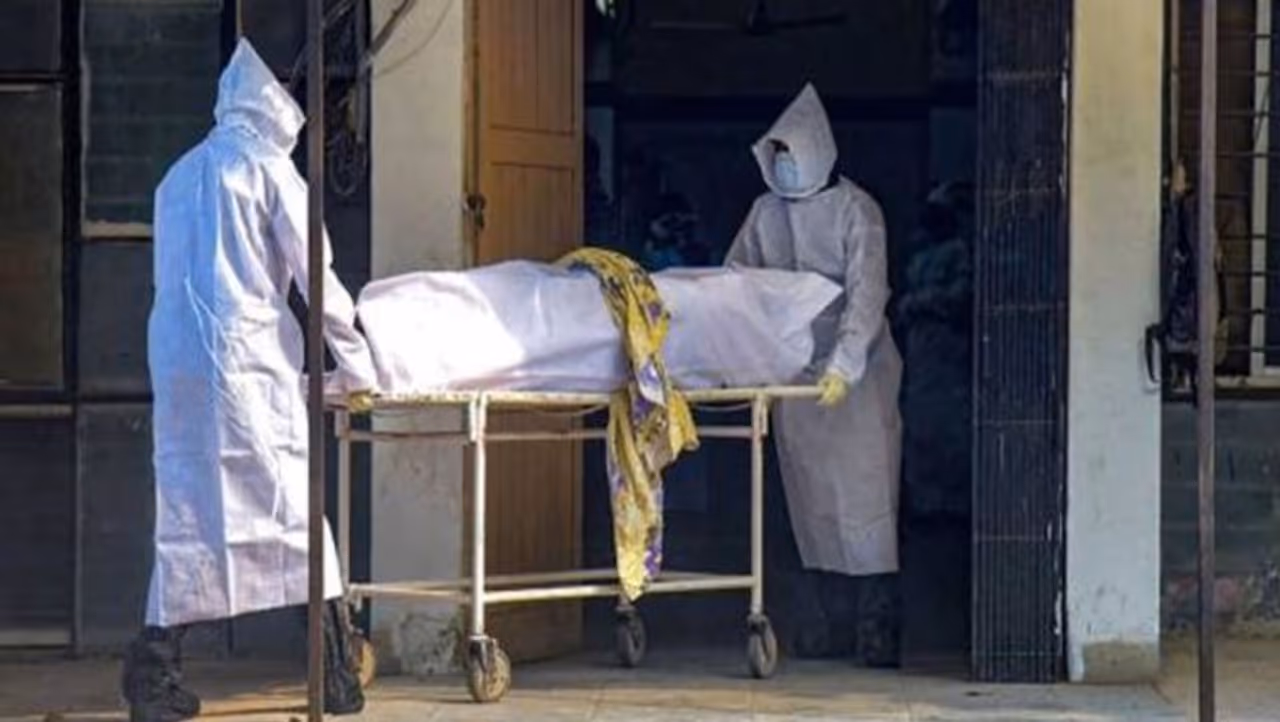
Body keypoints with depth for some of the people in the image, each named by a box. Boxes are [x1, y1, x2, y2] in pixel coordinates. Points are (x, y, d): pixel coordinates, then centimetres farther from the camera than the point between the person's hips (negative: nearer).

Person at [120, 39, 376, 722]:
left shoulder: (180, 175, 20)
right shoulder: (265, 165, 0)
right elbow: (314, 272, -1)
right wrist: (354, 363, 8)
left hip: (174, 358, 6)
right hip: (246, 356, -6)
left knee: (188, 515, 6)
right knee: (293, 510, -2)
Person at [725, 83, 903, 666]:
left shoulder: (854, 209, -7)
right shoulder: (767, 211, 9)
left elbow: (867, 293, -16)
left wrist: (844, 365, -27)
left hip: (856, 376, -5)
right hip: (793, 374, 5)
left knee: (864, 498, -9)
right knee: (813, 502, 6)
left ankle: (878, 632, -10)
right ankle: (833, 622, 12)